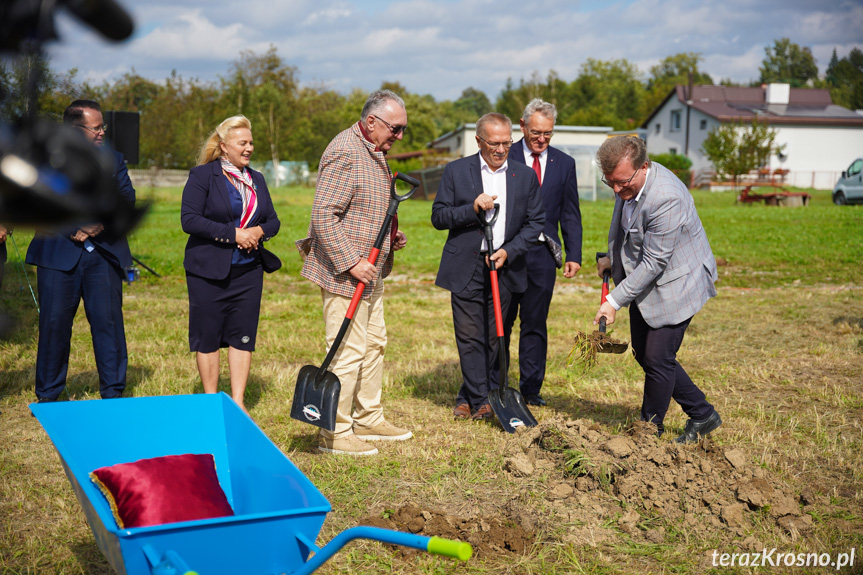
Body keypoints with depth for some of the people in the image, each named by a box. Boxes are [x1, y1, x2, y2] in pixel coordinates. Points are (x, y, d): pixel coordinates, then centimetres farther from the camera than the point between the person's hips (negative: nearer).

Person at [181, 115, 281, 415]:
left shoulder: (256, 179, 13)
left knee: (243, 335, 4)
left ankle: (238, 402, 11)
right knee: (208, 336, 3)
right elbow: (189, 219, -14)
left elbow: (273, 220, 16)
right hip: (209, 270, -5)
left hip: (248, 269, 5)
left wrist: (259, 231, -8)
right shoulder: (202, 176, -4)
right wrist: (233, 234, -18)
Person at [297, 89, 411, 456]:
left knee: (374, 344, 17)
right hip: (344, 273, -11)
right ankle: (335, 433, 4)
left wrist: (390, 236, 12)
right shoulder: (344, 153, -19)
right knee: (348, 352, -6)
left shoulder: (374, 152, 15)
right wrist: (352, 262, -25)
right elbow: (323, 215, -25)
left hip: (370, 272, 11)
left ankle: (368, 419, 29)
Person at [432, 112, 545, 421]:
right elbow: (438, 216, 0)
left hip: (505, 267, 2)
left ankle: (469, 398, 17)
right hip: (466, 268, -2)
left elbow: (535, 221, 7)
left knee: (494, 338, 5)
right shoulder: (456, 171, 2)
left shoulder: (526, 176, 7)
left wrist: (509, 251, -6)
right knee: (470, 337, -4)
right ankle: (481, 401, 4)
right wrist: (472, 208, -16)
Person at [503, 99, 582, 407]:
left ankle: (531, 388, 14)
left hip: (543, 254, 2)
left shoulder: (564, 164, 8)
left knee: (535, 323, 5)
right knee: (501, 321, 5)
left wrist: (573, 255, 1)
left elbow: (570, 214, 10)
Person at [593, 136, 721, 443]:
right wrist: (613, 258, 8)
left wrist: (615, 301, -25)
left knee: (658, 359, -4)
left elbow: (654, 263, -28)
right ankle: (702, 415, 26)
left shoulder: (666, 198, -32)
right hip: (644, 282, 9)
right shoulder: (628, 182, -5)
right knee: (644, 354, 13)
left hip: (676, 282, -9)